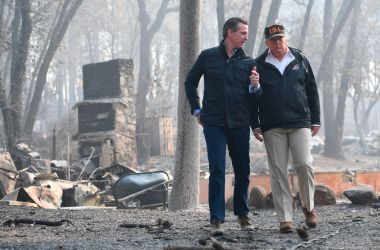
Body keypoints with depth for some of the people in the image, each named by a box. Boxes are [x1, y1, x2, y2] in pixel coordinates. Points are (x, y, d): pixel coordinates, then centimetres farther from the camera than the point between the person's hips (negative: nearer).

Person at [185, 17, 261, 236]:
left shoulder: (248, 62, 7)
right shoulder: (208, 56, 4)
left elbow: (254, 96, 8)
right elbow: (190, 82, 16)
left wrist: (255, 86, -14)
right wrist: (196, 109, 10)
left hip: (240, 123, 2)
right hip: (214, 123, -2)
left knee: (243, 171, 8)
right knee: (217, 171, -8)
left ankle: (242, 214, 24)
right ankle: (217, 220, -6)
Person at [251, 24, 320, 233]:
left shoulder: (300, 60, 10)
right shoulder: (259, 65, 6)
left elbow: (312, 91, 12)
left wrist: (315, 120, 8)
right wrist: (255, 126, 2)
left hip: (300, 124, 0)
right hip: (272, 128, 0)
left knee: (304, 165, -11)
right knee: (278, 172, -1)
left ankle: (308, 207, 12)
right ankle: (285, 218, 2)